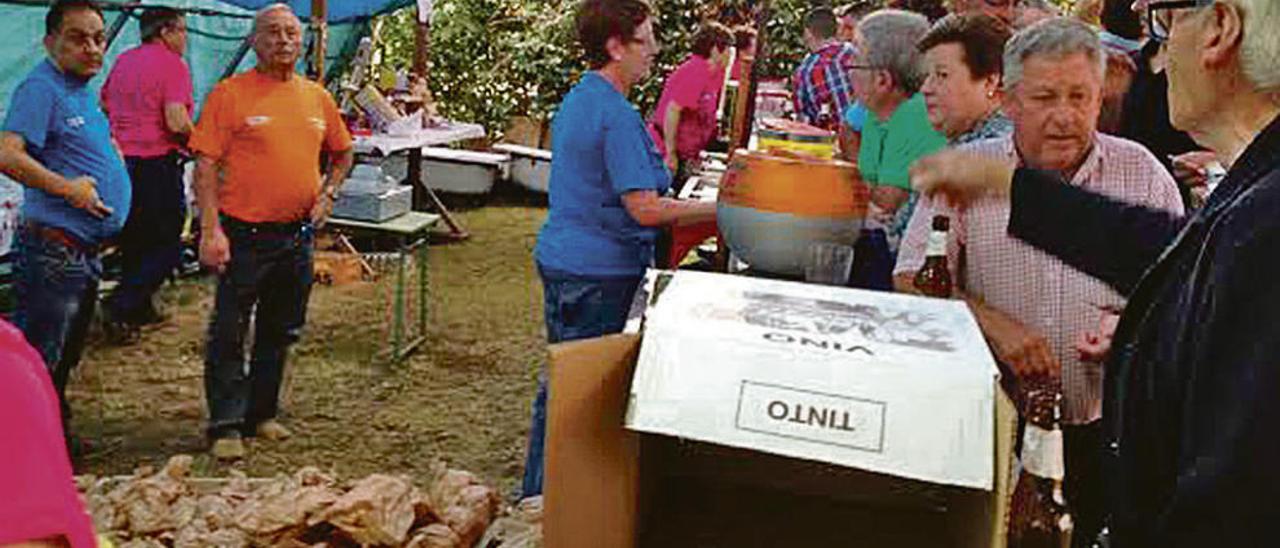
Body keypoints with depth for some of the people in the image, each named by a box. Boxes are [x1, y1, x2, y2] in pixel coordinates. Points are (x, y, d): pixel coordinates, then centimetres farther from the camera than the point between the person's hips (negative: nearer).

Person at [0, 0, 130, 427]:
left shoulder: (83, 91, 14)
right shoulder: (40, 88, -14)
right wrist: (67, 187, -26)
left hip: (87, 250, 10)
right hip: (53, 249, -10)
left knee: (64, 358, 22)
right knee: (38, 362, -4)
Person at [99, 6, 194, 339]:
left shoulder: (123, 60, 13)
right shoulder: (172, 64, -11)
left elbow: (103, 106, 24)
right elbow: (176, 122, -21)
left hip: (121, 160, 8)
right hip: (157, 165, -8)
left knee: (133, 241, 18)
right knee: (167, 246, 2)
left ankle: (140, 310, 26)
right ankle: (120, 306, -7)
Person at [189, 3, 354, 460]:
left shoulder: (317, 97, 8)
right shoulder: (231, 94, -7)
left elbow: (342, 154, 23)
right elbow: (205, 164, -10)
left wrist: (328, 193, 6)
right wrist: (211, 229, -17)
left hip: (298, 234, 5)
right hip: (244, 234, -5)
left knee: (280, 332, 14)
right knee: (229, 333, -1)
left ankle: (260, 413, 28)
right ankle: (226, 425, 8)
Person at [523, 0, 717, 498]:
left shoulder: (576, 99, 11)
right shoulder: (618, 116, -20)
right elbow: (645, 209, -24)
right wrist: (720, 210, -16)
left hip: (559, 258, 10)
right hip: (598, 274, -10)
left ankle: (538, 491, 32)